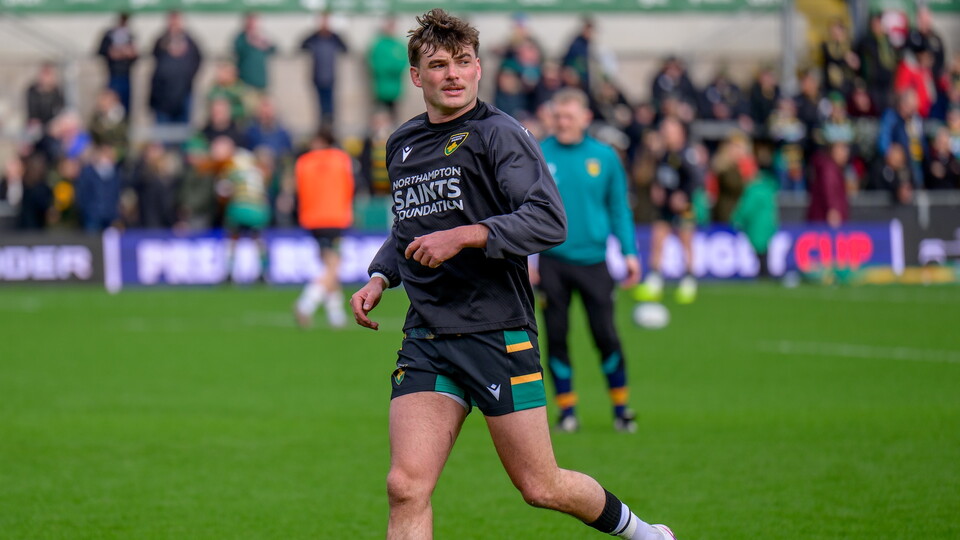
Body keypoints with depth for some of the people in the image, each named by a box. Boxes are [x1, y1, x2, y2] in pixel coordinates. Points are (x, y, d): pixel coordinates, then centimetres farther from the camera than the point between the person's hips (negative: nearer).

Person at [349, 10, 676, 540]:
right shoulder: (402, 145, 15)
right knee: (406, 486, -11)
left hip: (498, 334, -5)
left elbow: (549, 221, -16)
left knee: (541, 488, 3)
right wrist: (379, 278, 14)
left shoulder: (498, 133, -5)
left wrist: (463, 237, -22)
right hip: (426, 339, 5)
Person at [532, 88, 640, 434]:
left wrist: (629, 252, 4)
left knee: (606, 336, -3)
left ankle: (620, 407, 12)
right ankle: (567, 411, 11)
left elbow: (619, 208, 10)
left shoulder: (605, 157, 4)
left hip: (592, 259, 0)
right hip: (552, 261, 0)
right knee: (556, 337, 1)